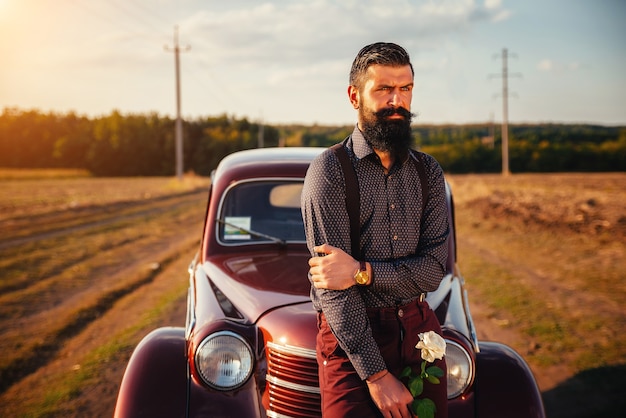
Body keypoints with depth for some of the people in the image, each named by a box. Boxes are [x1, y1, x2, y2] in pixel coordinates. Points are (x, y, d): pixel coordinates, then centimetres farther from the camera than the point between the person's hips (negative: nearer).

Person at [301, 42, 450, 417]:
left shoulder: (429, 172, 5)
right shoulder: (329, 171, -10)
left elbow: (435, 268, -4)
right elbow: (333, 284, -15)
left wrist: (363, 271, -20)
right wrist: (376, 374, -17)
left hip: (420, 332, 5)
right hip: (351, 335, -4)